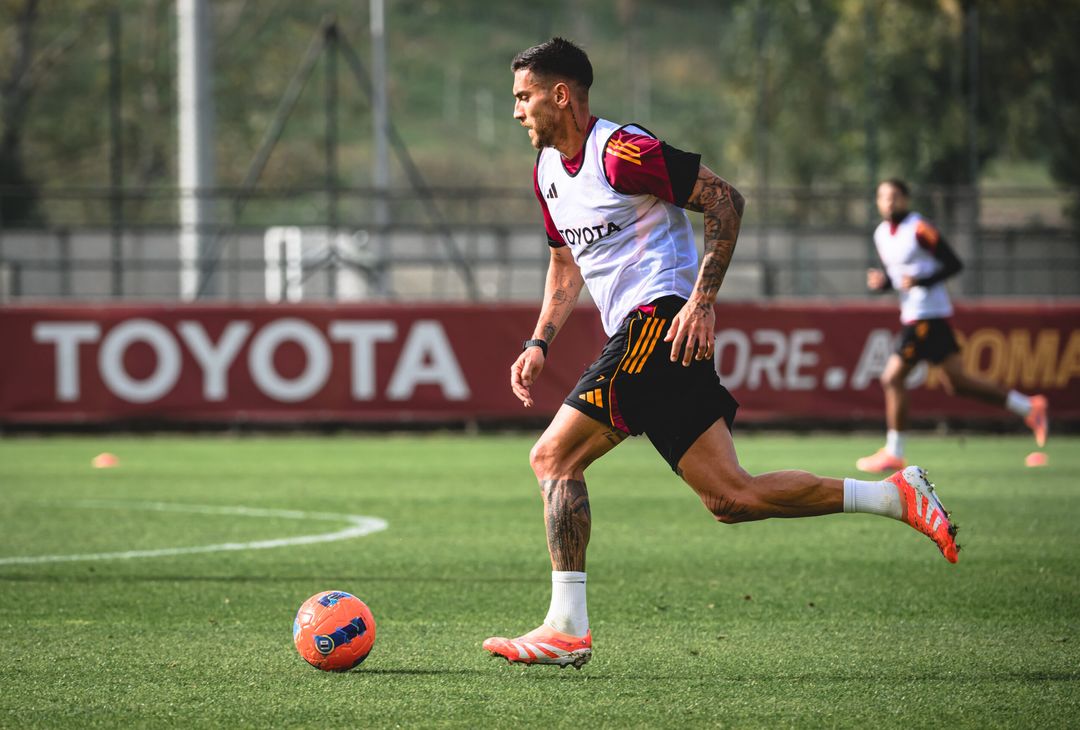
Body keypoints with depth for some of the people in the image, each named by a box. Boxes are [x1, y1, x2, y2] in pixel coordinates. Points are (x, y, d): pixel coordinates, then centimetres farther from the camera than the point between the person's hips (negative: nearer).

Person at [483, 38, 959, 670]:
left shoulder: (622, 151, -11)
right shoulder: (547, 170, 18)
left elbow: (724, 199, -12)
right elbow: (566, 268, 28)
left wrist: (702, 299, -19)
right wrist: (539, 345, 14)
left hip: (662, 320, -9)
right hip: (636, 335, 9)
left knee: (553, 457, -12)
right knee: (731, 496, 1)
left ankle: (567, 630, -11)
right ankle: (898, 496, 6)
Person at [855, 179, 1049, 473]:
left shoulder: (919, 230, -12)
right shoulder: (881, 233, 13)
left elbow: (953, 264, -12)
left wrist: (920, 281, -23)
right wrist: (881, 282, 1)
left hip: (928, 314, -9)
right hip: (912, 314, 9)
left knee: (892, 378, -8)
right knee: (957, 382, 10)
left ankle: (893, 453, 1)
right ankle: (1029, 407, 17)